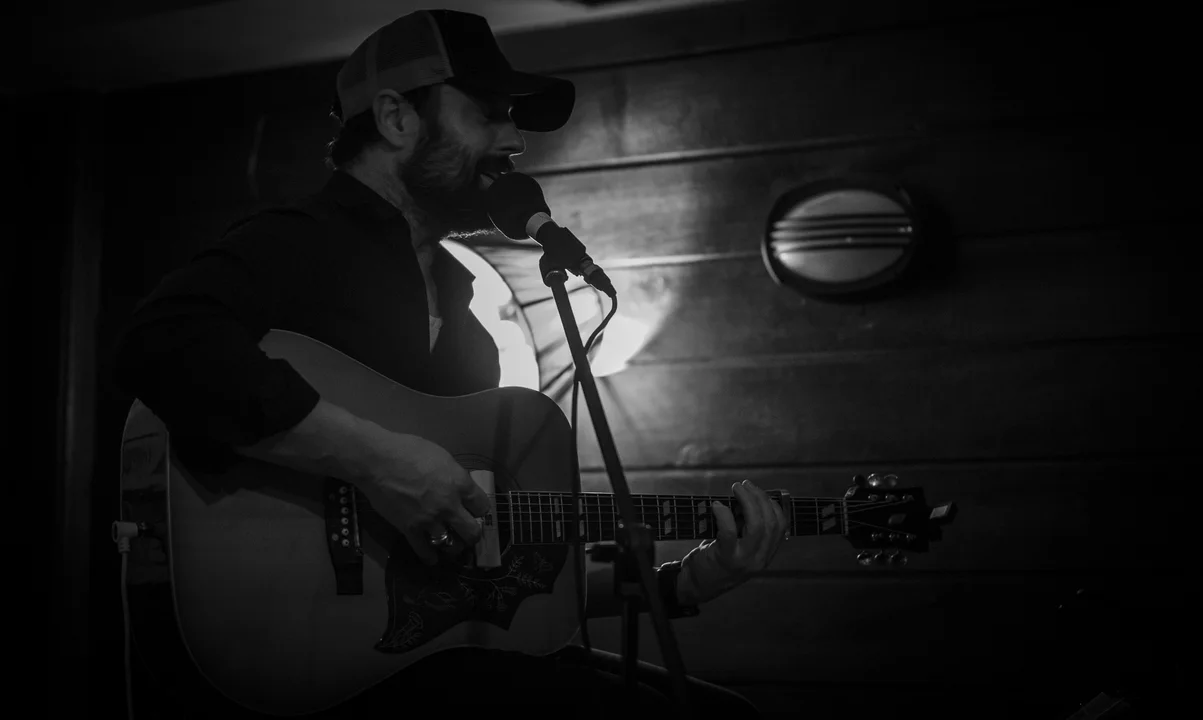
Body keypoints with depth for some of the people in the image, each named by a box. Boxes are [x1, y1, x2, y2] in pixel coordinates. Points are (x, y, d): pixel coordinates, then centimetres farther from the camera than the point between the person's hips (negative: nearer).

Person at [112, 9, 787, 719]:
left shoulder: (463, 323, 21)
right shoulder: (299, 243, -4)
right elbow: (160, 345, -26)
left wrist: (684, 581, 10)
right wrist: (374, 454, -26)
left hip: (449, 643, 8)